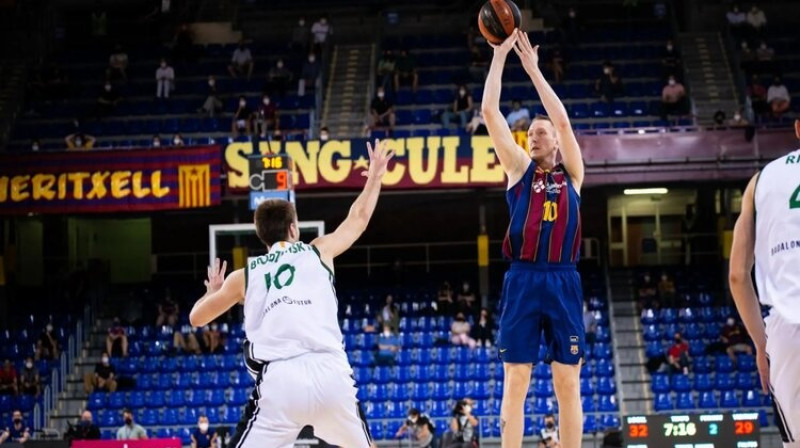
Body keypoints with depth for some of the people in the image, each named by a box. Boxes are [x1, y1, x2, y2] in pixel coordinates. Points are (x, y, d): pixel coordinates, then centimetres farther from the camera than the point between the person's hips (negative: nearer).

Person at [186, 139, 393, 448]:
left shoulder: (244, 275, 20)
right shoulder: (318, 251, 20)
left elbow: (196, 318, 31)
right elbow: (358, 218, 37)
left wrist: (213, 292, 52)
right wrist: (375, 176, 54)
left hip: (278, 379, -1)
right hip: (329, 372, 1)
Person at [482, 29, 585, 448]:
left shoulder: (571, 174, 13)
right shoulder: (519, 169, 12)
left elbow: (562, 120, 1)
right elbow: (490, 111, 5)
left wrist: (533, 68, 1)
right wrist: (500, 55, 2)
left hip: (563, 282, 1)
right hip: (523, 281, 0)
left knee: (568, 382, 2)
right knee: (515, 380, -2)